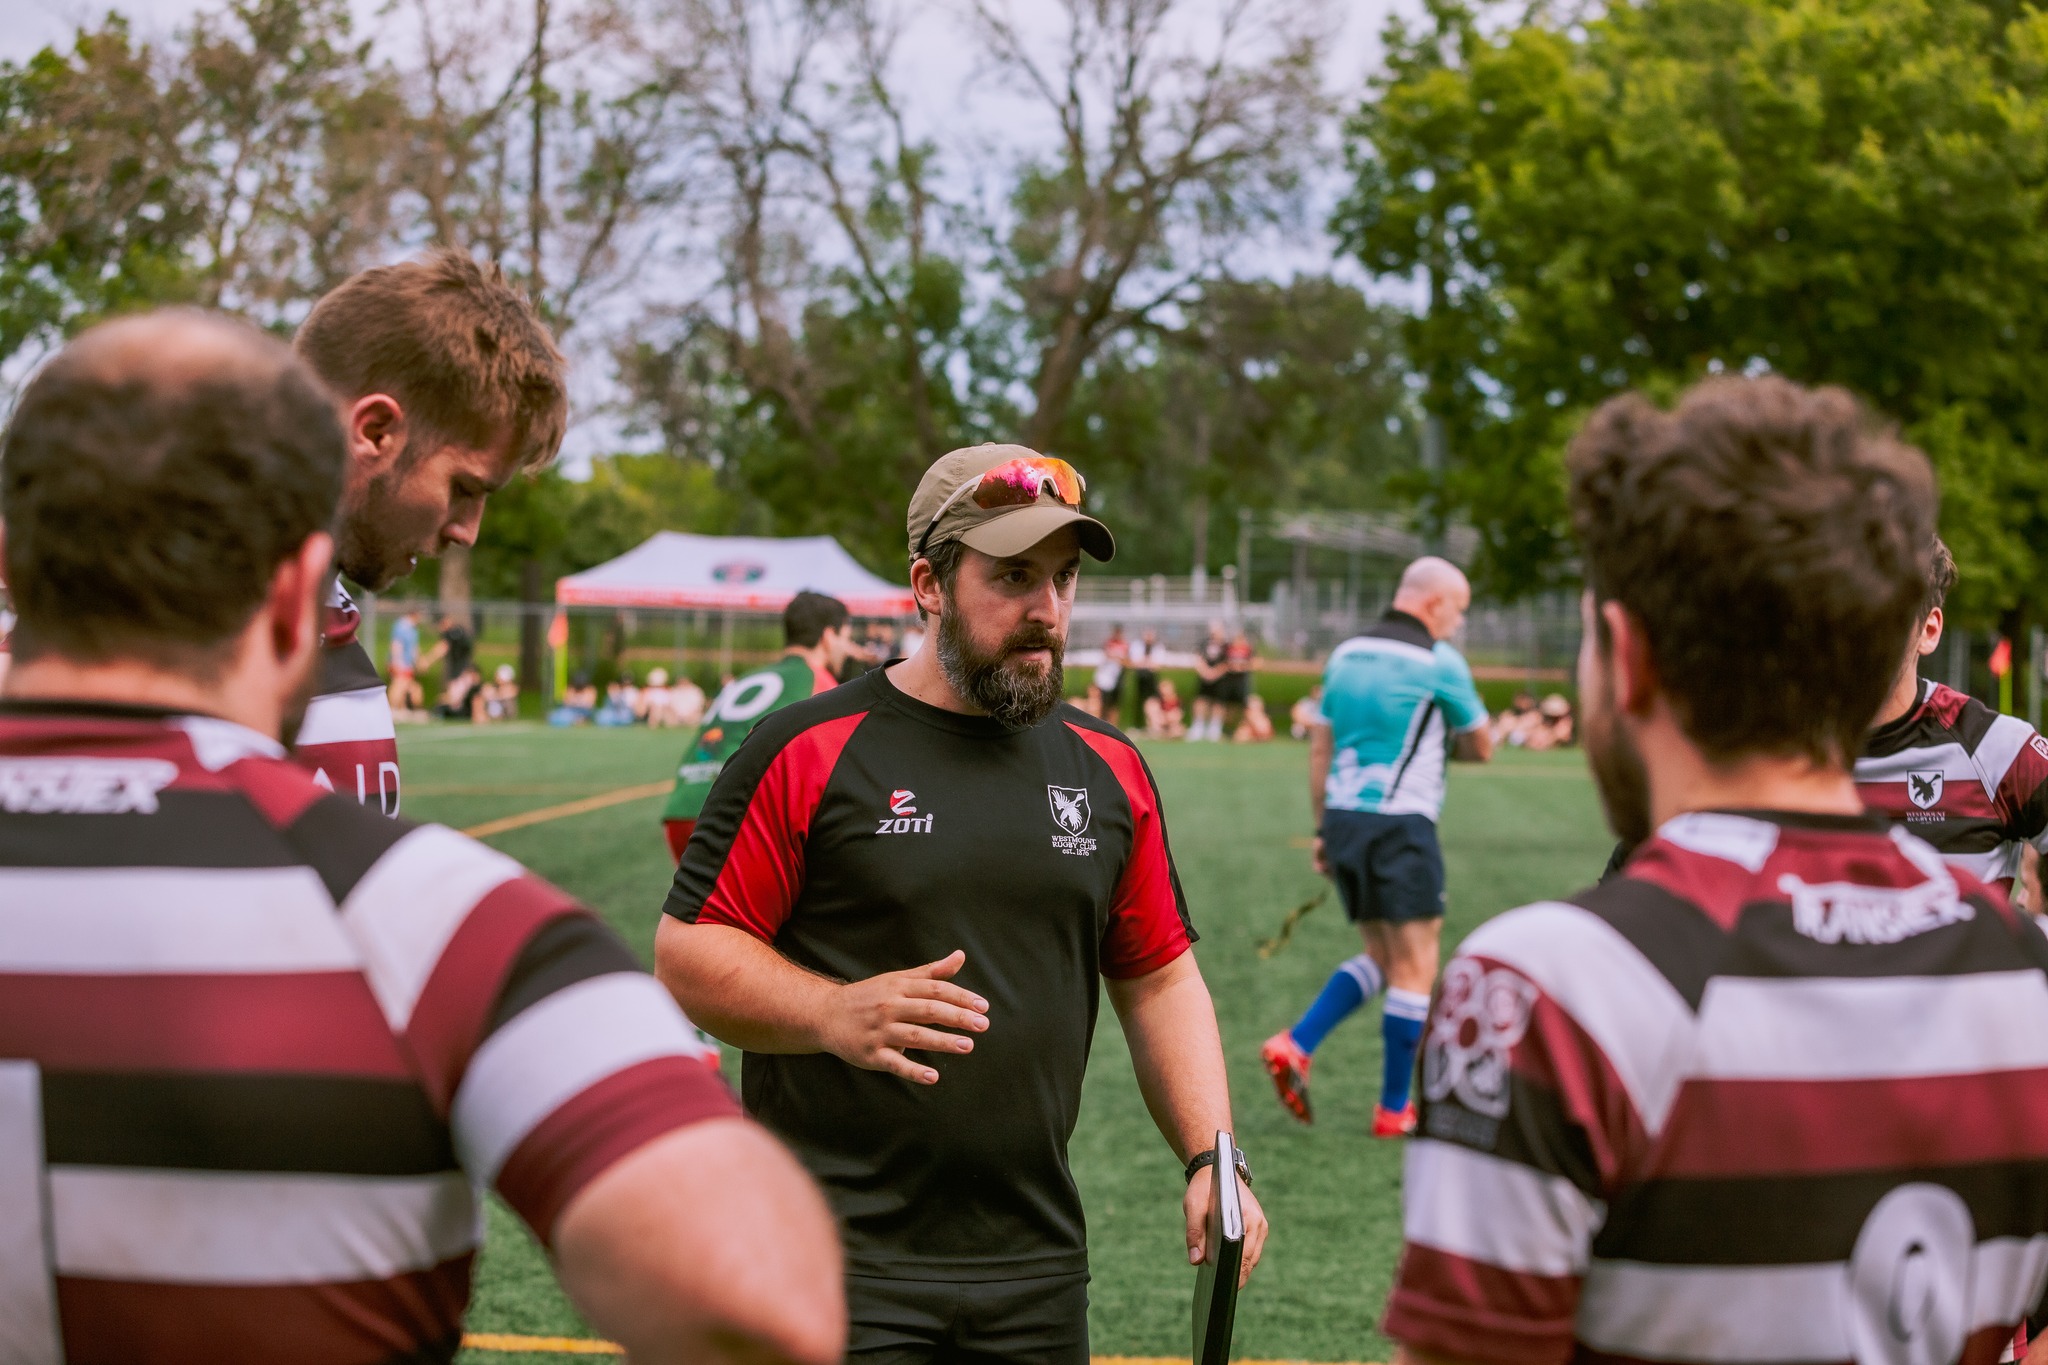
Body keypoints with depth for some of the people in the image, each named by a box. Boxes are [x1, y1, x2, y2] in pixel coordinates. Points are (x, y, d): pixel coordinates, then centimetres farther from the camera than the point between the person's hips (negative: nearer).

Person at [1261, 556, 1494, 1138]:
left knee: (1380, 958, 19)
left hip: (1344, 821, 7)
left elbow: (1319, 748, 12)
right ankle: (1394, 1111, 7)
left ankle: (1295, 1046, 5)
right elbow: (1482, 747, 3)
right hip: (1401, 828, -7)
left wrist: (1323, 830, 16)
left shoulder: (1346, 654, 11)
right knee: (1414, 971, 3)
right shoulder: (1439, 662, -8)